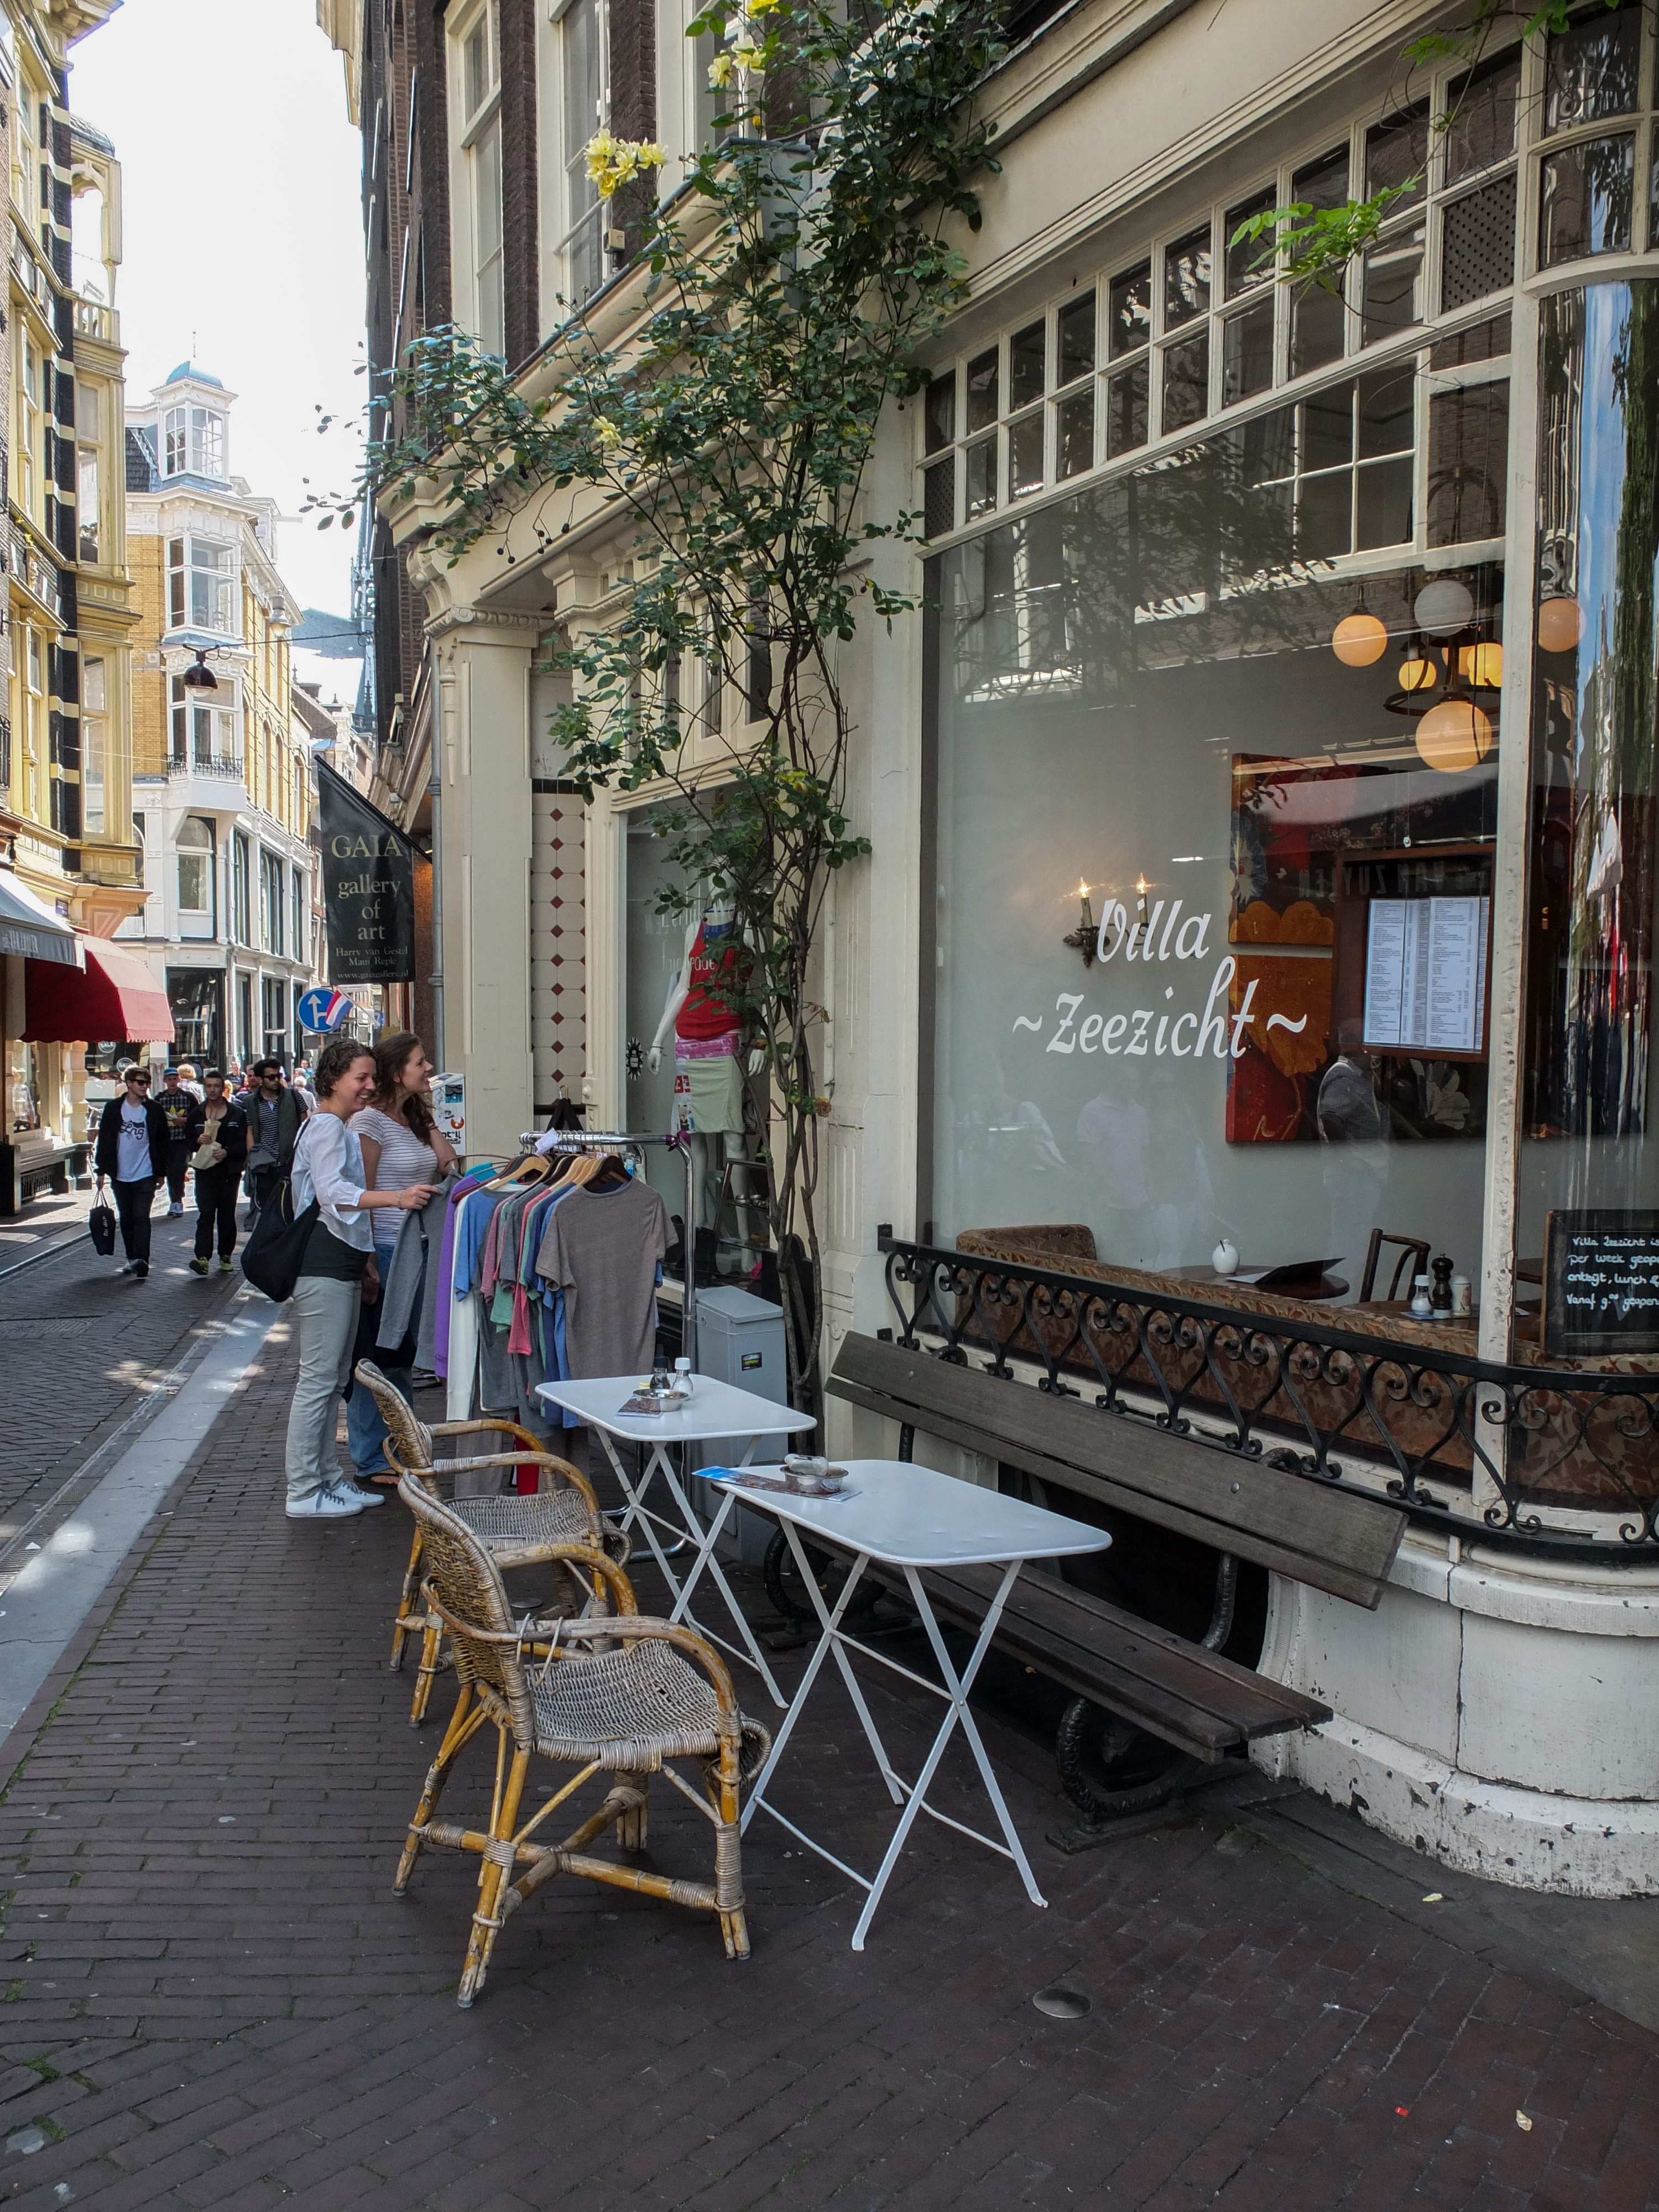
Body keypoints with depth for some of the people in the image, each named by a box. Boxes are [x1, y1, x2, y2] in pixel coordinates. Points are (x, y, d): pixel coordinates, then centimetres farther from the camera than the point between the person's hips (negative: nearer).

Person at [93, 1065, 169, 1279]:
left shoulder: (154, 1109, 1)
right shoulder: (113, 1108, 3)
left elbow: (162, 1142, 6)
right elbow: (104, 1139, 5)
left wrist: (161, 1172, 6)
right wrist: (102, 1170, 2)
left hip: (145, 1174, -2)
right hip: (120, 1175, 2)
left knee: (141, 1217, -11)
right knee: (126, 1219, 10)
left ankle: (142, 1260, -18)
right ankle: (132, 1259, 20)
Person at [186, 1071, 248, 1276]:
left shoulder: (237, 1113, 4)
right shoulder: (196, 1113, 10)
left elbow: (243, 1143, 0)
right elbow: (189, 1143, 12)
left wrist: (227, 1152, -17)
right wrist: (198, 1141, -10)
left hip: (229, 1170, 0)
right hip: (205, 1170, 0)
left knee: (227, 1215, 6)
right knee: (205, 1214, -11)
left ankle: (226, 1256, 19)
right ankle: (203, 1259, -18)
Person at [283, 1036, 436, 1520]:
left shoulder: (340, 1128, 21)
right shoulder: (326, 1127, -12)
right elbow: (333, 1194, -27)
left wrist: (363, 1259, 25)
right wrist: (396, 1198, -40)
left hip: (342, 1263, 11)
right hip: (323, 1264, -11)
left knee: (334, 1379, 14)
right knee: (318, 1378, -6)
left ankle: (327, 1478, 21)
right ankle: (303, 1493, -1)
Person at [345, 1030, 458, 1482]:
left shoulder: (414, 1118, 13)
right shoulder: (371, 1121, -13)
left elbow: (446, 1166, 5)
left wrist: (428, 1117, -1)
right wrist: (368, 1261, -18)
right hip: (385, 1252, -9)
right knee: (376, 1357, 0)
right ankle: (371, 1461, 10)